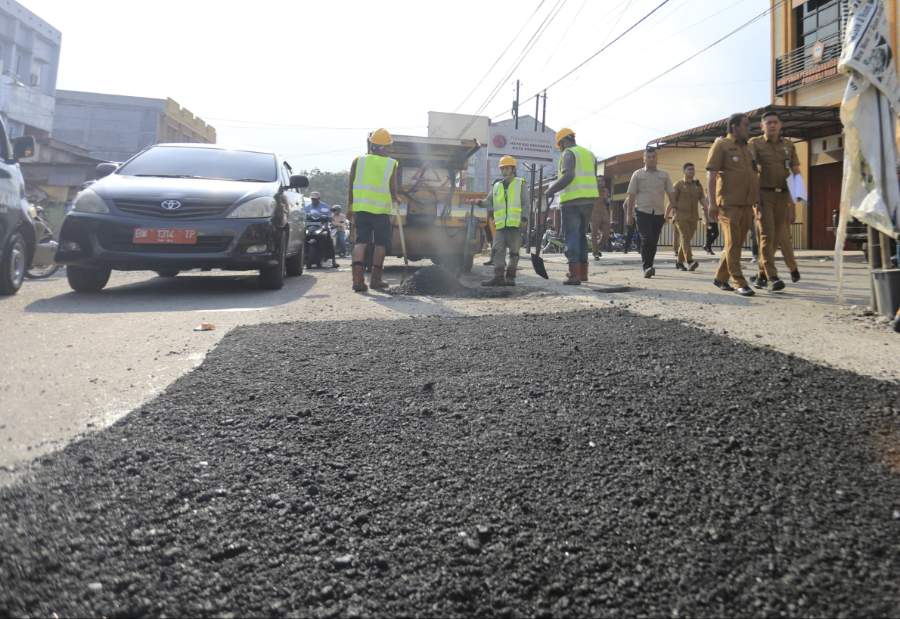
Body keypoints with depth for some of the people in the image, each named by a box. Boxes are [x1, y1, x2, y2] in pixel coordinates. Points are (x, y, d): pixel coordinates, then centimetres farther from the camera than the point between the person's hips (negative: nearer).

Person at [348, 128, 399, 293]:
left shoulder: (358, 161, 3)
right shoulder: (391, 164, -1)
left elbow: (351, 187, 3)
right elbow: (393, 189, 0)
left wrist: (350, 208, 12)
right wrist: (395, 199, 21)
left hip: (361, 207, 2)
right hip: (381, 208, -2)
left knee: (361, 241, 5)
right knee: (380, 243, 10)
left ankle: (358, 279, -9)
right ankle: (376, 279, 13)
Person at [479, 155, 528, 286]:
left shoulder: (520, 184, 8)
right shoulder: (496, 185, 17)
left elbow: (525, 204, 3)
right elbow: (489, 202, 24)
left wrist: (524, 219, -8)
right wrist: (491, 212, 7)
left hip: (515, 223, -3)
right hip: (500, 225, 3)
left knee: (514, 251, 1)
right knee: (498, 250, -6)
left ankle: (510, 277, 6)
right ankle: (498, 277, -7)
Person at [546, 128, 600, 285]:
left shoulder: (569, 153, -5)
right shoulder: (590, 154, 19)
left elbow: (568, 176, -19)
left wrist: (551, 190, -11)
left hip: (572, 200, -7)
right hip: (590, 199, 8)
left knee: (572, 236, -6)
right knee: (581, 235, 16)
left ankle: (574, 275, -11)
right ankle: (583, 272, 18)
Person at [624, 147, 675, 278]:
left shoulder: (664, 175, 13)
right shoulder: (637, 174, 6)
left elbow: (671, 194, 12)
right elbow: (631, 195, 4)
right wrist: (629, 214, 0)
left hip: (659, 213, 3)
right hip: (642, 212, -3)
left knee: (654, 241, 6)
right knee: (646, 239, -15)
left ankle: (649, 266, 18)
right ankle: (646, 267, -15)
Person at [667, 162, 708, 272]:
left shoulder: (698, 185, 13)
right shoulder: (678, 184, 1)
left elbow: (702, 199, 6)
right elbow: (672, 201, -2)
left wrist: (709, 208, -12)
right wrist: (666, 216, -8)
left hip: (693, 216, 5)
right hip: (681, 215, -5)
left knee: (687, 239, 7)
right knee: (685, 237, -17)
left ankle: (679, 261, 19)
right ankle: (689, 261, -29)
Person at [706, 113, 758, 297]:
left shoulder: (747, 148, 20)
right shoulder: (721, 145, -1)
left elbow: (752, 175, 24)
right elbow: (711, 175, -8)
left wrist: (757, 200, 18)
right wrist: (712, 203, -16)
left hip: (747, 204, 7)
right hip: (729, 204, -7)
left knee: (736, 243, 9)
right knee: (733, 244, -6)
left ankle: (721, 278, 19)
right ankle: (740, 283, -5)